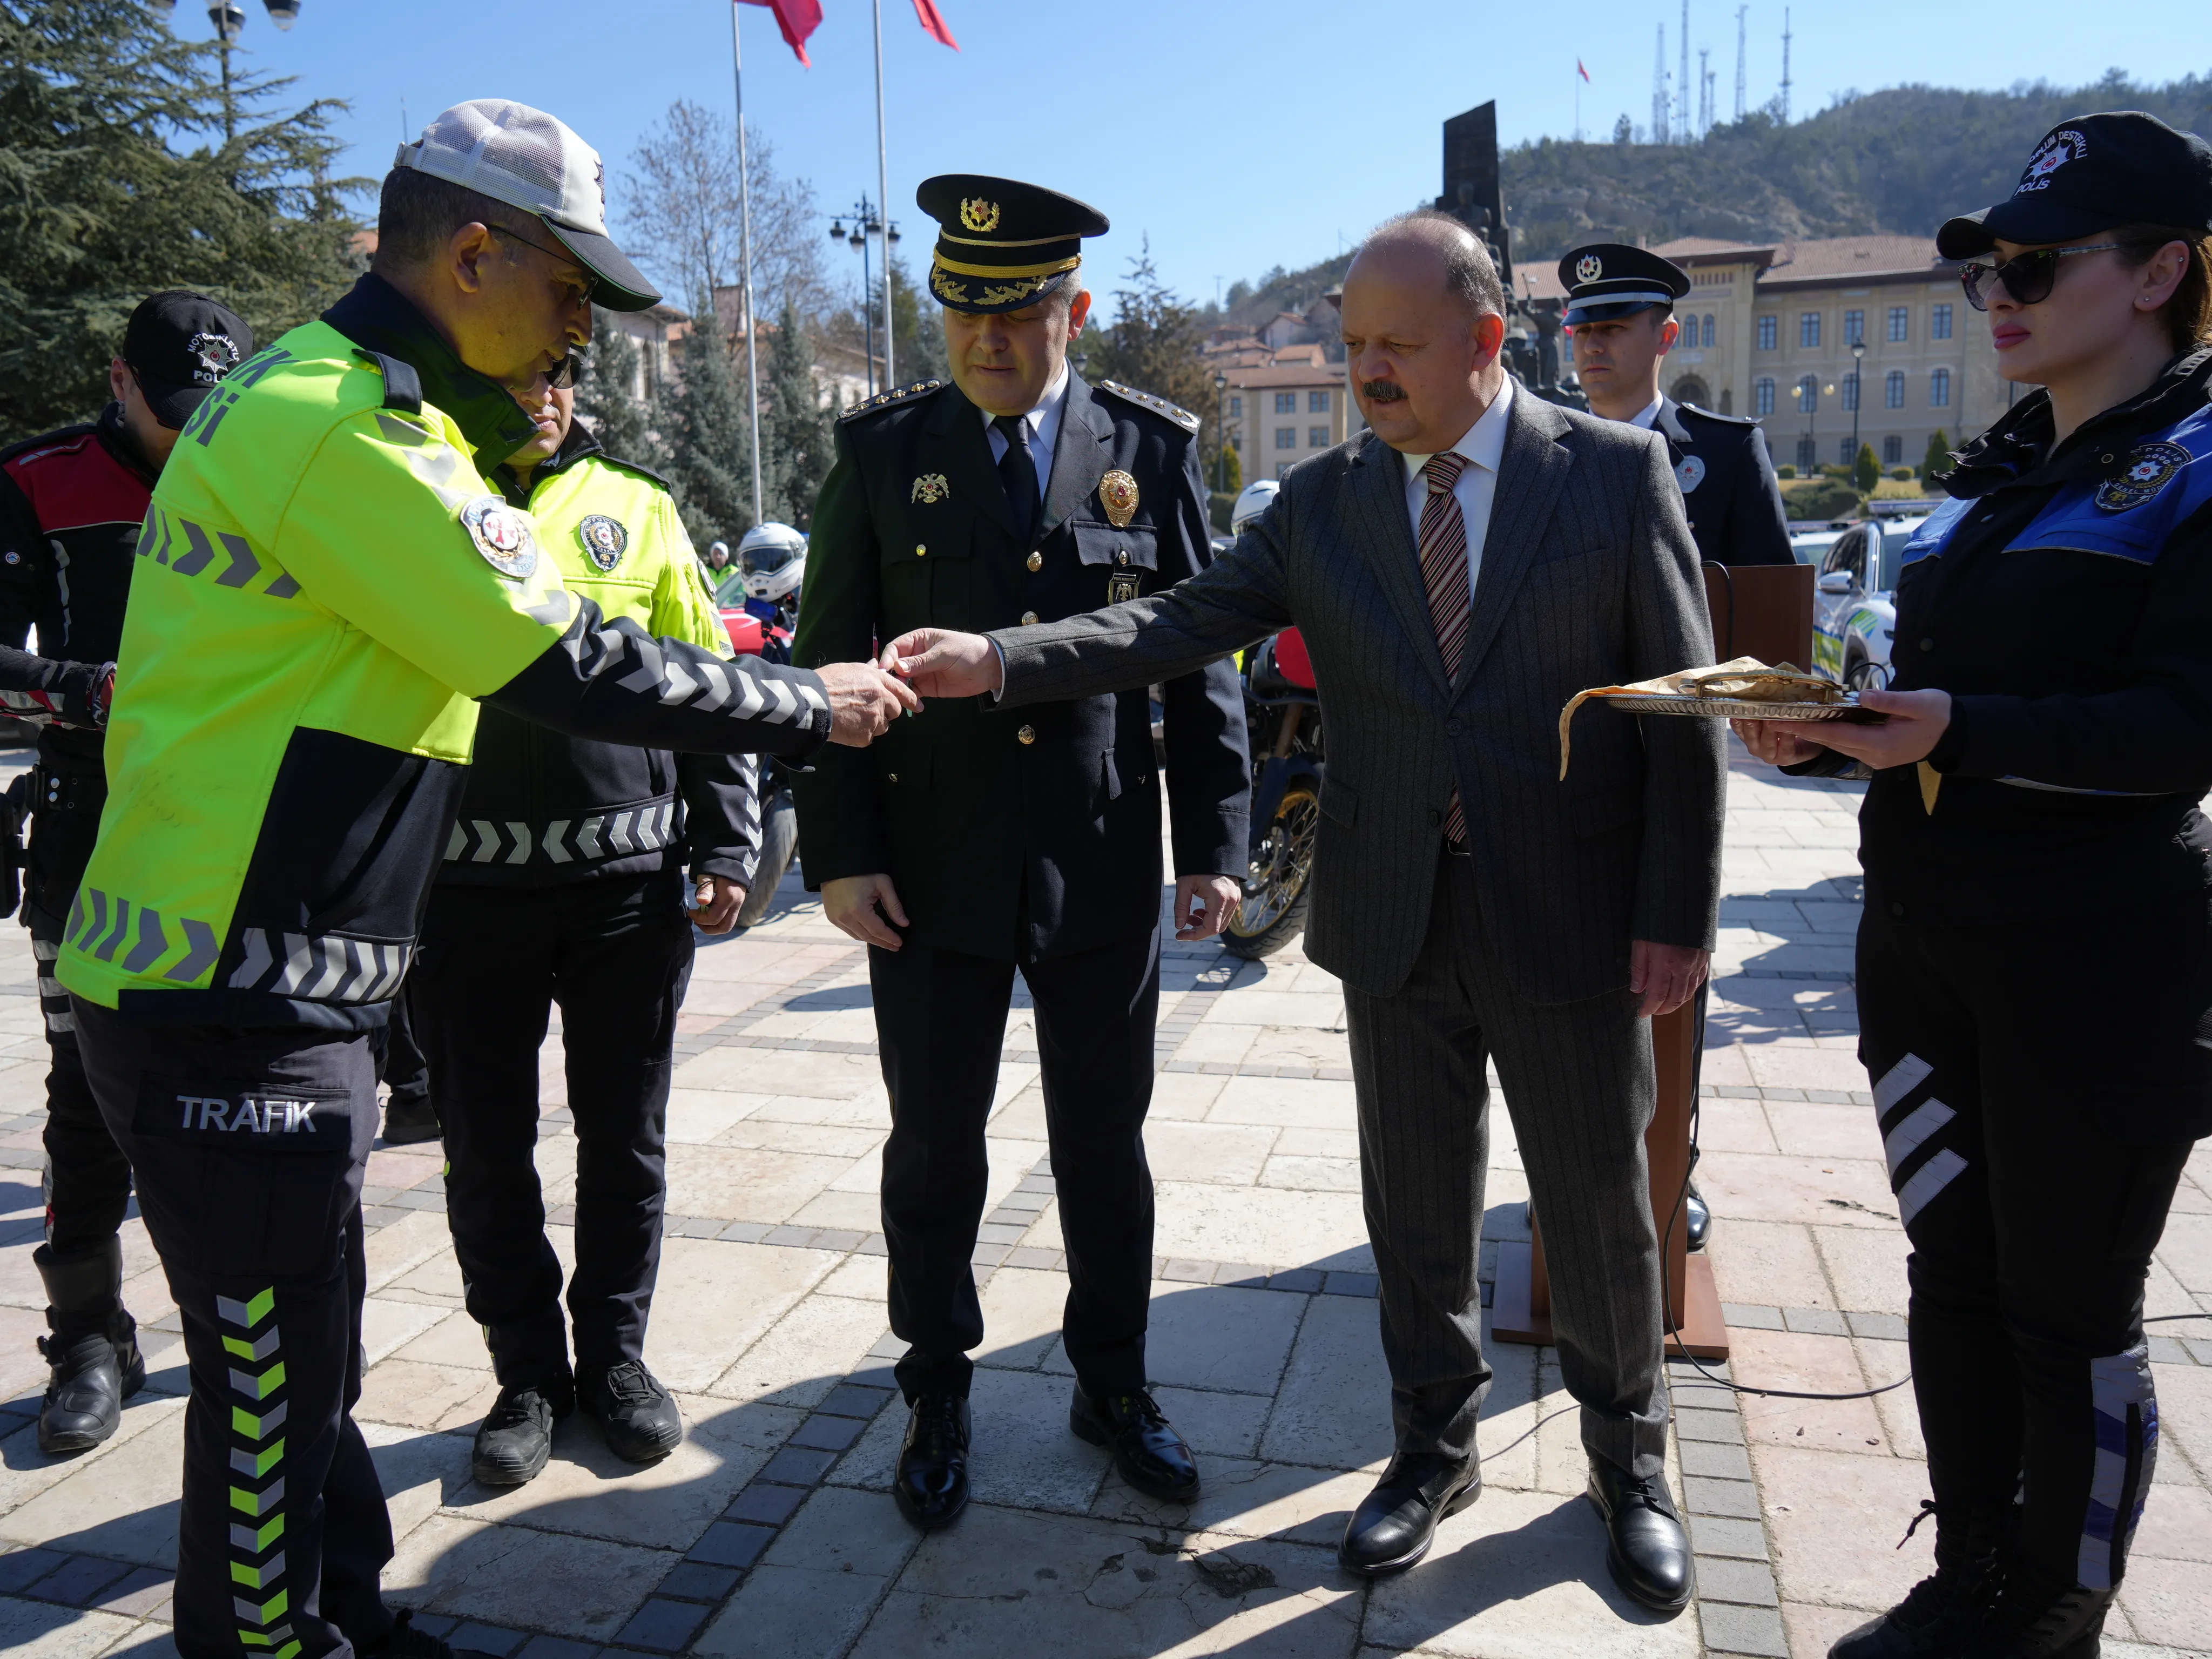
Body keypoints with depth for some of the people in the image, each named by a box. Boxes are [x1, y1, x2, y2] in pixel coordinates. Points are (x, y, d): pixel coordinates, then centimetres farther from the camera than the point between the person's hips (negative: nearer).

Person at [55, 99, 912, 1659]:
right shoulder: (340, 427, -19)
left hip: (264, 985, 10)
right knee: (273, 1386, 4)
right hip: (233, 1004, -10)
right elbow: (576, 671, -19)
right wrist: (817, 706, -8)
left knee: (301, 1360, 21)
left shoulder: (333, 401, 14)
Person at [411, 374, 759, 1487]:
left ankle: (615, 1354, 28)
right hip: (465, 885, 0)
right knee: (487, 1145, 9)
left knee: (624, 1136, 10)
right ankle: (528, 1372, 27)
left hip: (628, 877, 1)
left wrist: (725, 843, 2)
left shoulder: (634, 506, 9)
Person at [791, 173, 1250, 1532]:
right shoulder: (883, 450, 1)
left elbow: (1202, 657, 3)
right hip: (931, 872, 0)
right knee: (935, 1150, 13)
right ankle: (939, 1394, 34)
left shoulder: (1154, 449, 2)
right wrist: (840, 854, -6)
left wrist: (1215, 845, -3)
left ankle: (1114, 1382, 35)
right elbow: (830, 663, 1)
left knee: (1105, 1147, 14)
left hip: (1103, 871, 0)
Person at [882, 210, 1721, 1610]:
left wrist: (1679, 914, -9)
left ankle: (1631, 1461, 38)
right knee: (1419, 1203, 15)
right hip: (1396, 917, 2)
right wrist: (1000, 660, -19)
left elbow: (1682, 706, -5)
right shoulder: (1323, 502, 3)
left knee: (1599, 1204, 13)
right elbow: (1177, 624, -5)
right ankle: (1438, 1447, 39)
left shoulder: (1618, 472, -4)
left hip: (1572, 916, -2)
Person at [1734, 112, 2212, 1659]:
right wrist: (1827, 732, -1)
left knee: (2071, 1313, 6)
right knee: (1953, 1270, 15)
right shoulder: (1991, 475, 13)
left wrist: (1961, 730, -28)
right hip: (1923, 935, 7)